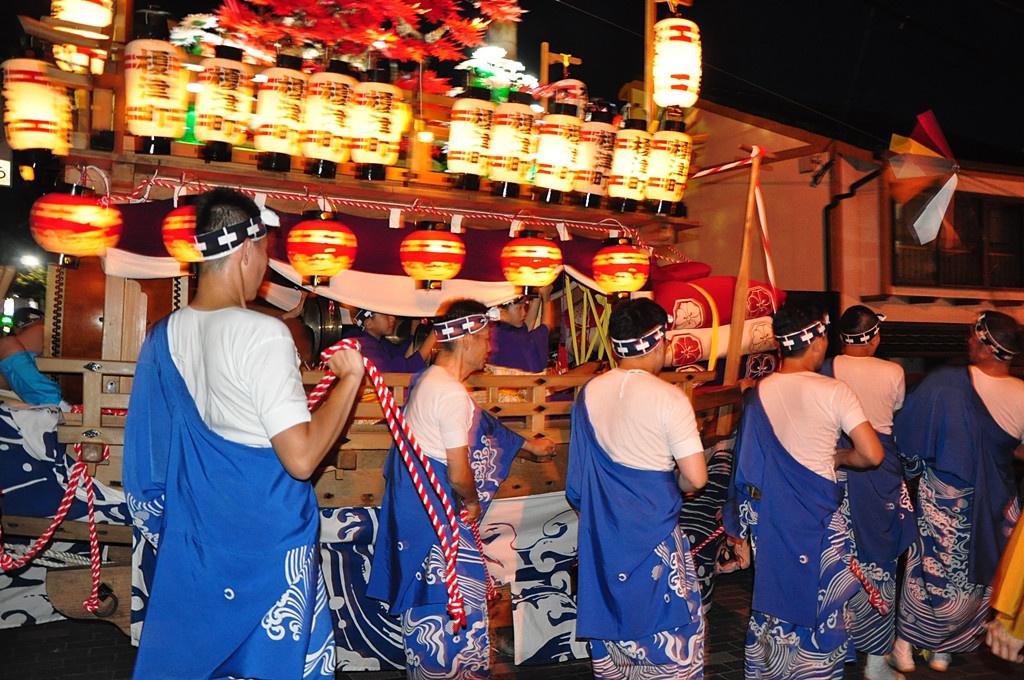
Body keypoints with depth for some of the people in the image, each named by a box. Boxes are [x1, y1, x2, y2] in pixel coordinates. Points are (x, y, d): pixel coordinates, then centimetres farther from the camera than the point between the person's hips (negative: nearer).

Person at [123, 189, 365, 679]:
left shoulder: (163, 336, 1)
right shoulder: (263, 334, -20)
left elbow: (149, 455, 10)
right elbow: (301, 459, -24)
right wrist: (349, 379, -15)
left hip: (192, 534, 7)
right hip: (268, 538, -6)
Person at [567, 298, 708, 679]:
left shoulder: (590, 393, 1)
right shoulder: (669, 398, -16)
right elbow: (696, 478, -15)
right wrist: (674, 483, 5)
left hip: (603, 533, 6)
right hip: (653, 535, -5)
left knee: (611, 617, 18)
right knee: (671, 630, 9)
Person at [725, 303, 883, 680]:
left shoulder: (758, 393, -2)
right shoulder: (834, 392, -13)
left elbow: (746, 464, 5)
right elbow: (873, 454, -16)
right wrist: (838, 457, 3)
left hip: (769, 515, 4)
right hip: (817, 514, -4)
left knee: (771, 594, 18)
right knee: (820, 601, 12)